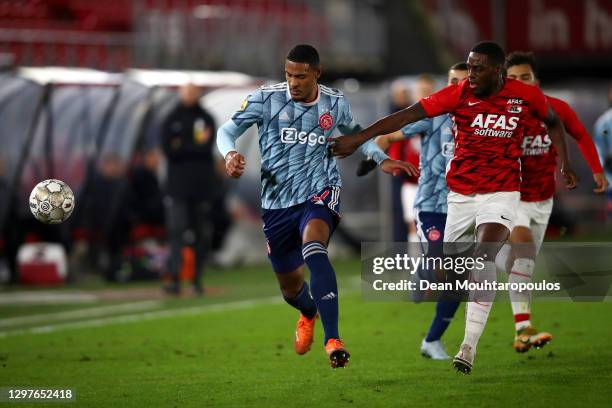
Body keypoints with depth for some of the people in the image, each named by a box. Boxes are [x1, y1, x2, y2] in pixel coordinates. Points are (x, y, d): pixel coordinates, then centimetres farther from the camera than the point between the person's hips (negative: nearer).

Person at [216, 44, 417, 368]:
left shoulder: (335, 104, 1)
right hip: (278, 201, 2)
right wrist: (230, 154, -22)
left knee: (313, 248, -34)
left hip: (320, 193, -2)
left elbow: (354, 134, 22)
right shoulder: (266, 98, -5)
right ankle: (308, 315, 53)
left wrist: (382, 160, 9)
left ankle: (332, 339, -40)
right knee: (290, 286, 12)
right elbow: (227, 130, 0)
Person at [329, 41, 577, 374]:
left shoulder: (527, 96, -5)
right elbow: (408, 116, -14)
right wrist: (359, 138, -20)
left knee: (483, 258, -23)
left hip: (501, 193, -2)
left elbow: (552, 122, 17)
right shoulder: (459, 94, -9)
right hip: (460, 194, 2)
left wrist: (564, 164, 13)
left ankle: (469, 347, -28)